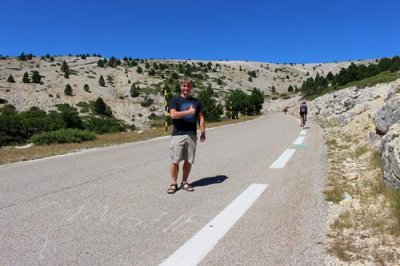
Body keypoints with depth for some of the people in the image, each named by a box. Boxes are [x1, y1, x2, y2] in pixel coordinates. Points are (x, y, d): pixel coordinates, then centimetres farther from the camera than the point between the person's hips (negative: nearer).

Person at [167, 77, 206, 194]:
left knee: (188, 160, 6)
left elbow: (201, 118, 12)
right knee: (175, 160, -2)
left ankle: (184, 182, 20)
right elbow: (173, 114, -13)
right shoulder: (175, 100, 3)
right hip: (178, 135, -3)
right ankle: (174, 183, 11)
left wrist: (203, 132, 1)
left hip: (192, 135, 3)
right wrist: (188, 111, -17)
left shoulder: (196, 101, 14)